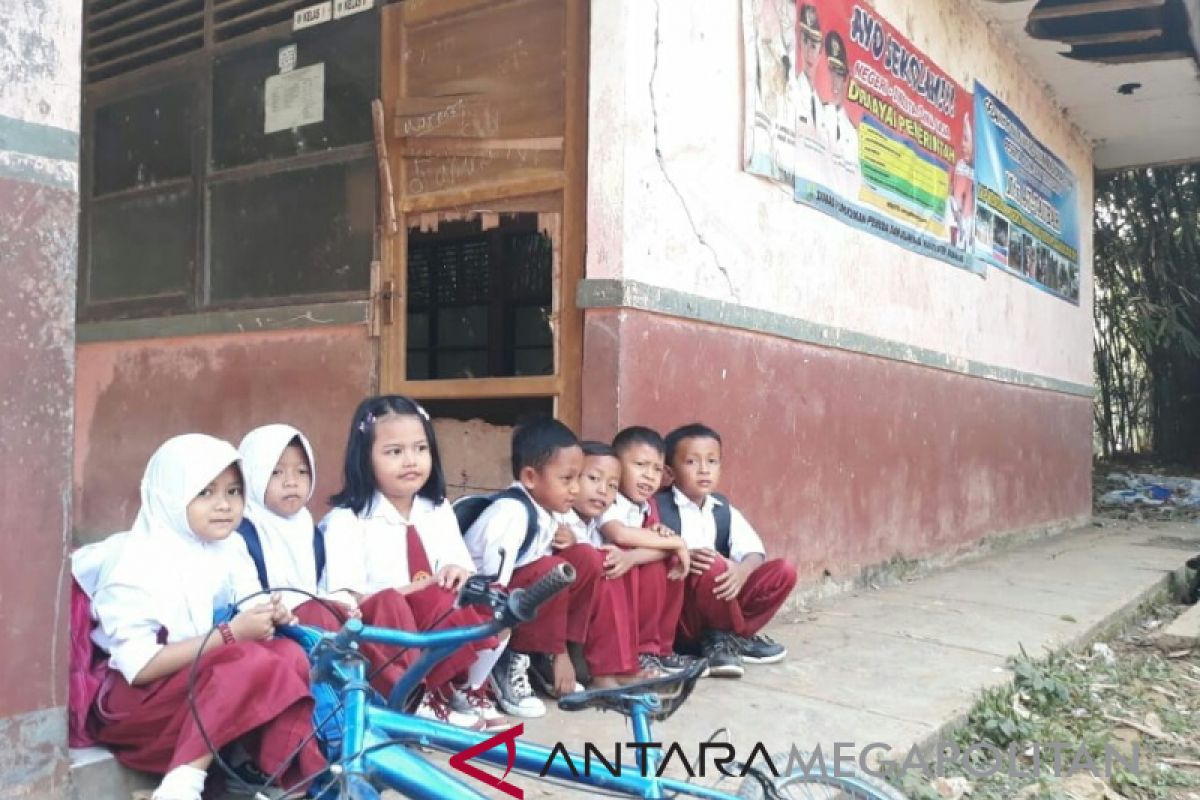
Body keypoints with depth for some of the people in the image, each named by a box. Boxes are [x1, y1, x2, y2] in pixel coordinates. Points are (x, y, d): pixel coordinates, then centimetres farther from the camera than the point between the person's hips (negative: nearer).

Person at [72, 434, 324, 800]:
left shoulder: (221, 552, 4)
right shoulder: (141, 562, -18)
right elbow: (140, 667, -25)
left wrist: (266, 619, -9)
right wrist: (232, 634, -26)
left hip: (198, 686, 7)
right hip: (130, 701, -7)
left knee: (289, 655, -20)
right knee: (252, 663, -32)